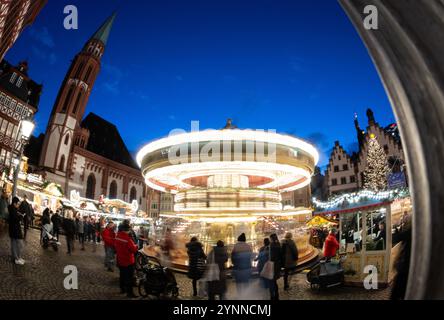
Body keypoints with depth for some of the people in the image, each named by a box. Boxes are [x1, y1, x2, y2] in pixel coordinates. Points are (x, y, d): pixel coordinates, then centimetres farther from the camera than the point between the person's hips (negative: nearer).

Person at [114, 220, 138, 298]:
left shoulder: (117, 236, -3)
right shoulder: (127, 238, -29)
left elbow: (115, 246, 12)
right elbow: (134, 249, -25)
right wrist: (136, 245, -6)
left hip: (120, 260, 8)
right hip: (128, 261, -8)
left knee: (122, 275, 22)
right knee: (129, 277, 3)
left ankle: (122, 289, 34)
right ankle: (129, 292, 9)